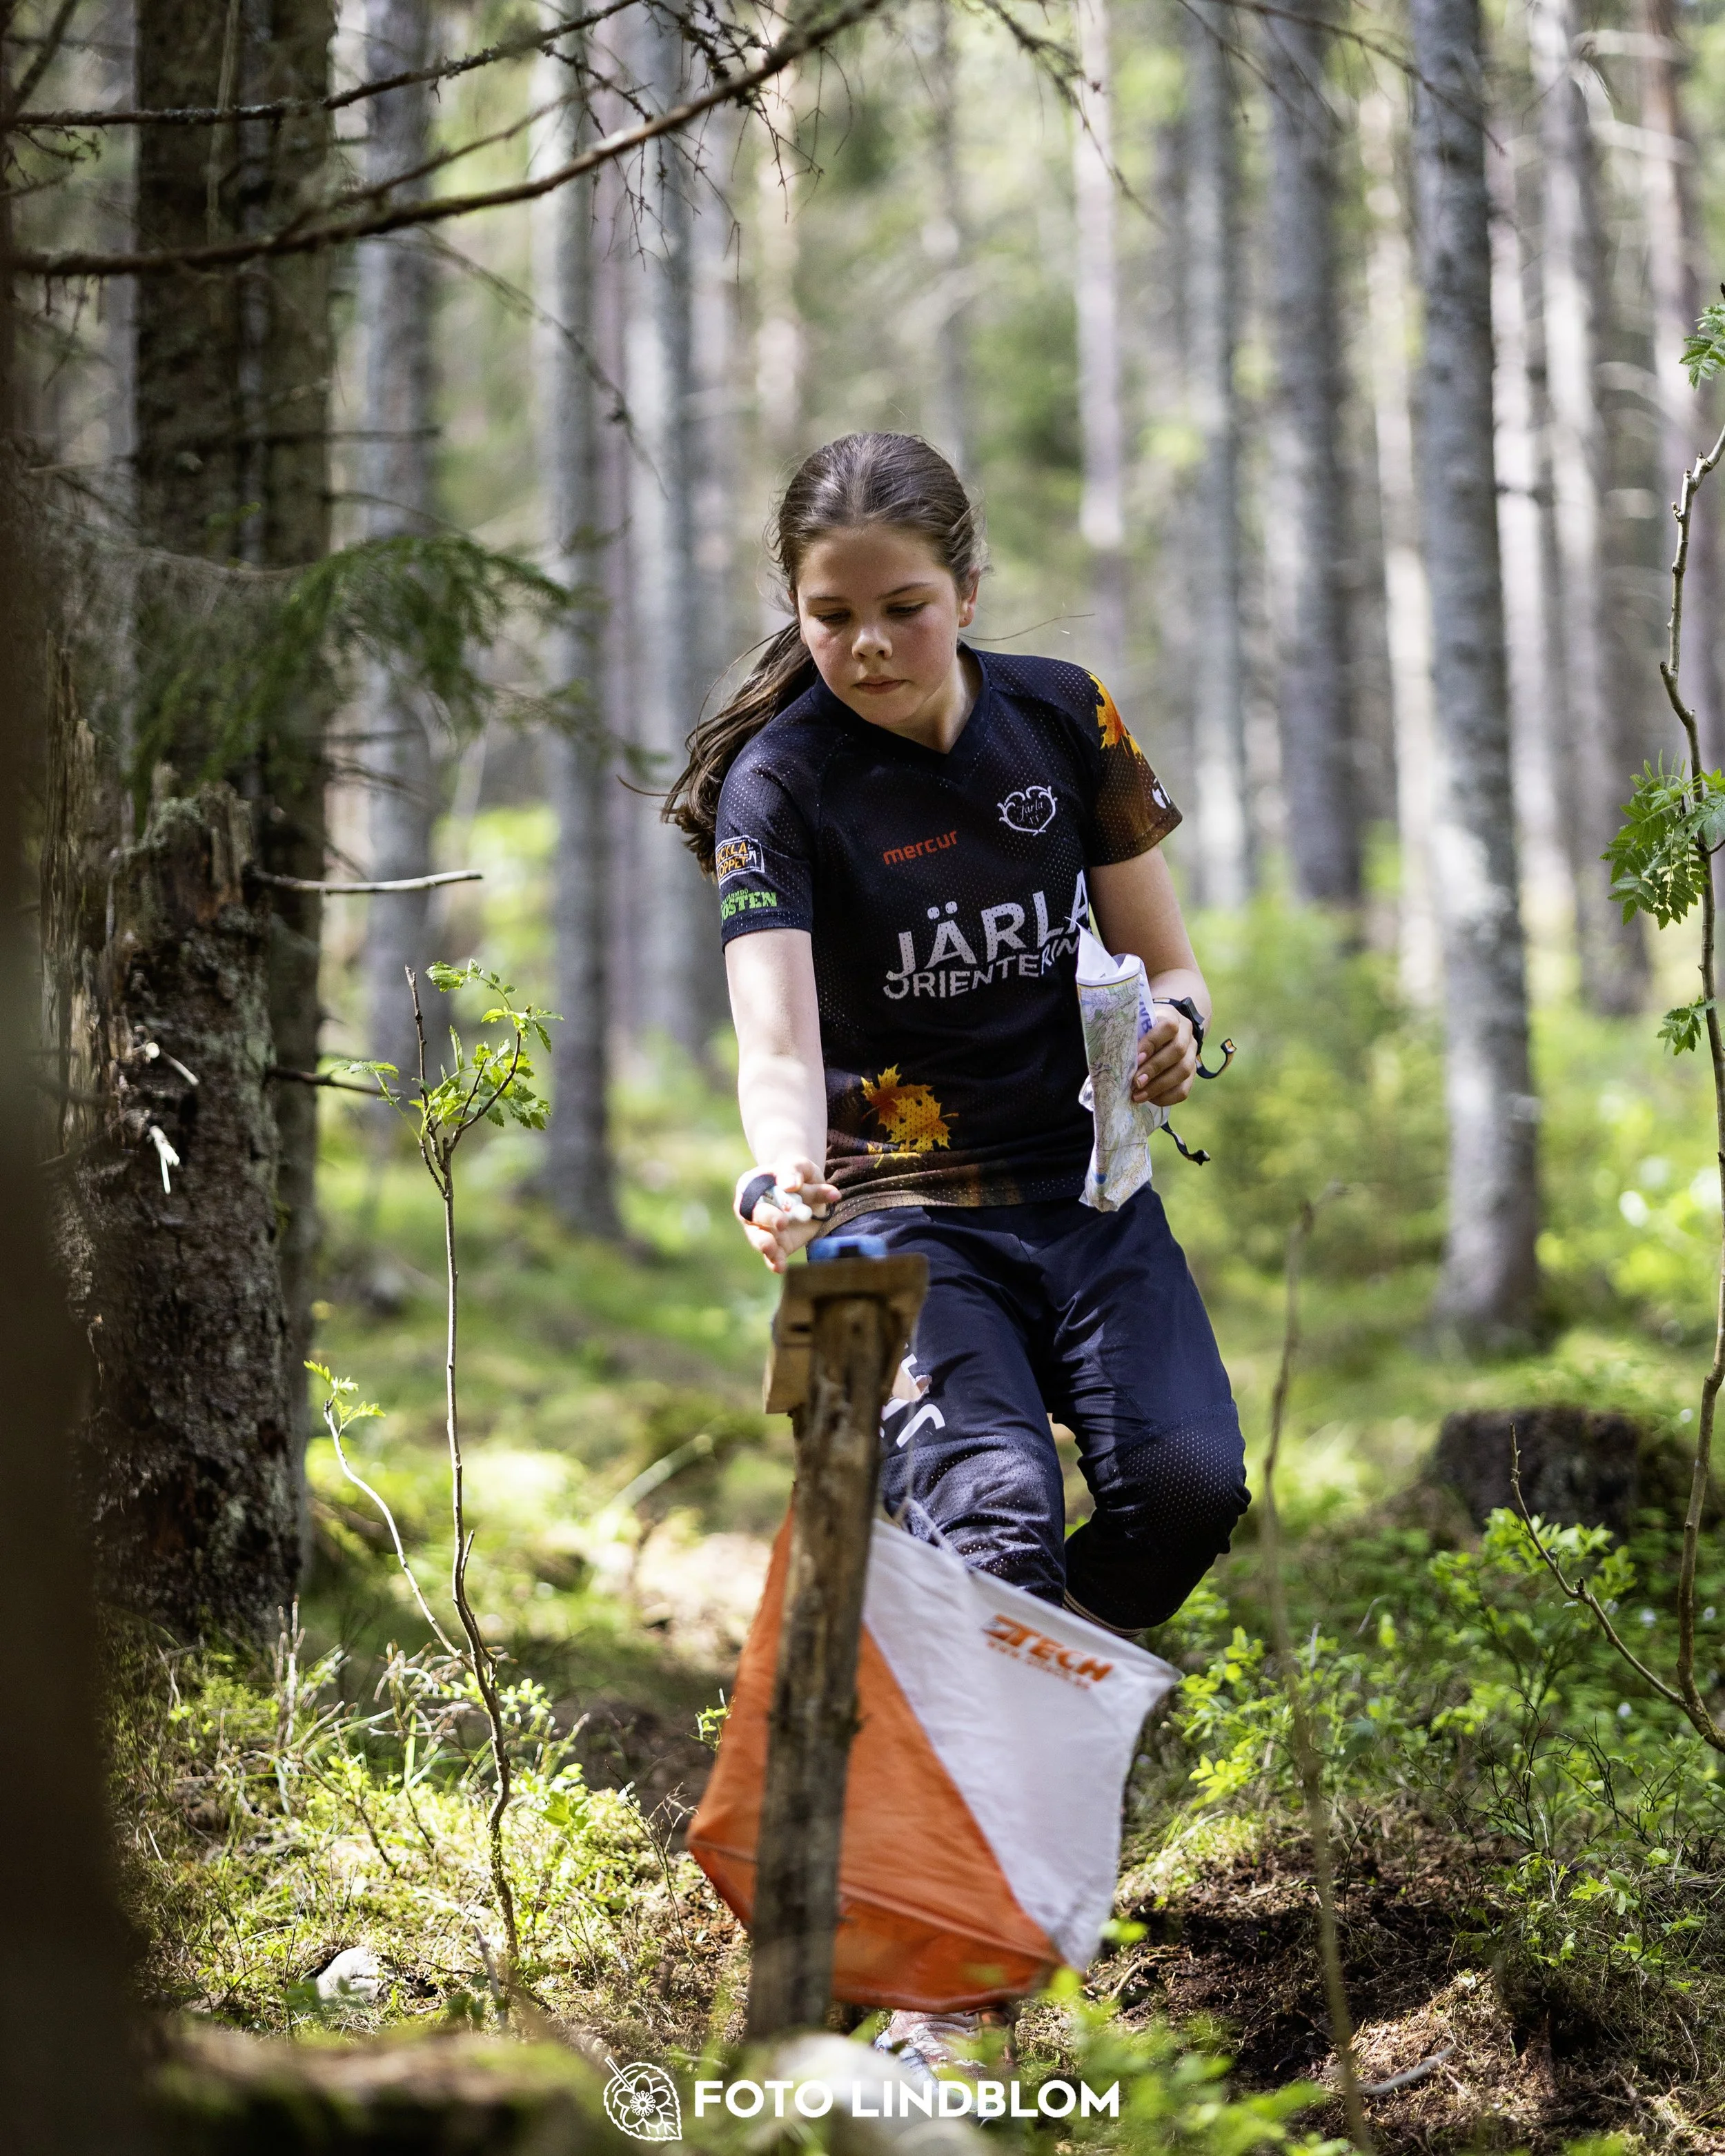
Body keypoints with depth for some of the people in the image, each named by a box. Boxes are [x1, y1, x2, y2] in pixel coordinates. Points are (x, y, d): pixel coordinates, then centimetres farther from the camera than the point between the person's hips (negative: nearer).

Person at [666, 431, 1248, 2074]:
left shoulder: (1066, 722, 0)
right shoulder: (777, 783, -12)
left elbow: (1163, 962, 9)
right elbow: (777, 1031, -27)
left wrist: (1169, 1027, -15)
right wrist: (779, 1180, -48)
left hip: (1088, 1189, 4)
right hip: (905, 1214, -4)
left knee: (1184, 1483, -22)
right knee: (994, 1523, -25)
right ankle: (937, 2006, -25)